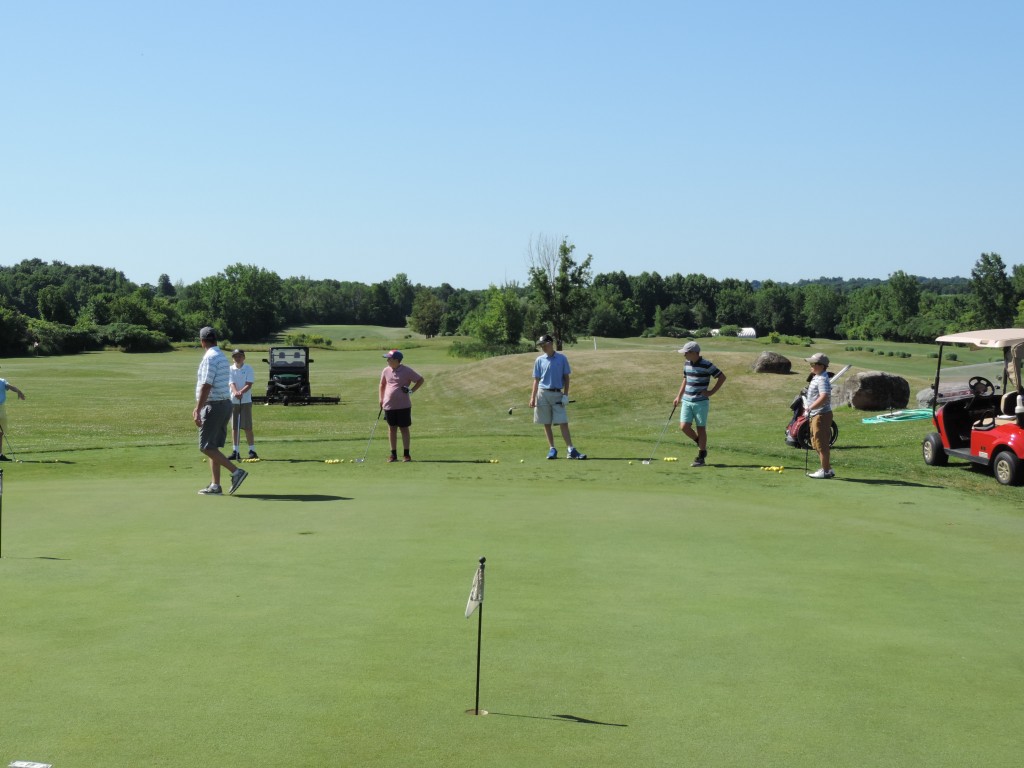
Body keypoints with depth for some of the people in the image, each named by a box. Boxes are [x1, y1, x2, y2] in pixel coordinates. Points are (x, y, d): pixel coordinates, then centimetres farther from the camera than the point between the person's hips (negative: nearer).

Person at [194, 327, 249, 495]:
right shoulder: (222, 357, 16)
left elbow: (206, 386, -21)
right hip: (225, 404, 9)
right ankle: (215, 485, 8)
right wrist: (199, 408, 29)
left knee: (206, 447, -7)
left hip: (214, 406, -9)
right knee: (213, 446, 10)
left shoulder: (210, 357, -14)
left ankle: (236, 471, -13)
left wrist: (198, 411, -21)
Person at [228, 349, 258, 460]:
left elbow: (249, 384, -9)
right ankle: (235, 451, 8)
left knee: (247, 426, -2)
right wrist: (236, 392, -31)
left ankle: (252, 450, 6)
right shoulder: (230, 369, 3)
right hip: (233, 401, 2)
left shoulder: (249, 369, 1)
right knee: (234, 427, 4)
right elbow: (232, 383, -9)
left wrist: (241, 392, -27)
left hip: (246, 401, -2)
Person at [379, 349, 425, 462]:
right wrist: (381, 399, 11)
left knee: (404, 429, 2)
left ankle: (406, 454, 9)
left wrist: (411, 390, -8)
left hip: (403, 405, -3)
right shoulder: (386, 371, 4)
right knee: (392, 429, 7)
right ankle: (393, 454, 14)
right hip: (389, 405, 3)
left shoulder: (406, 371, -7)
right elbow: (382, 384, 19)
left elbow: (420, 380, 2)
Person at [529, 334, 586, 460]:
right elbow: (536, 380, 7)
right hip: (543, 393, 2)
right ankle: (552, 449, 12)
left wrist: (565, 394, -4)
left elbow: (566, 377, 5)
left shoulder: (562, 358, 2)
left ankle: (570, 450, -11)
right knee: (547, 424, 4)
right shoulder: (539, 360, 5)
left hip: (557, 394, -1)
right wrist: (532, 397, 0)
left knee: (563, 423, -7)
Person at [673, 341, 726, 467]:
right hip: (687, 401, 6)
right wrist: (679, 397, 18)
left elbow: (722, 377, -7)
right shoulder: (687, 364, 8)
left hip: (701, 402, -6)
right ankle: (700, 444, 23)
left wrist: (711, 392, -10)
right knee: (684, 427, -3)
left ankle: (701, 457, 9)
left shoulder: (707, 365, -13)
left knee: (701, 428, 1)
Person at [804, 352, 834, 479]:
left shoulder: (822, 380, -18)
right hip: (815, 415, 11)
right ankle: (827, 469, 25)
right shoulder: (816, 378, 15)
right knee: (817, 444, 17)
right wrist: (809, 408, 17)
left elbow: (824, 397, -31)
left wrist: (810, 407, -28)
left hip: (821, 415, -11)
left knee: (822, 444, -5)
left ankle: (825, 471, 1)